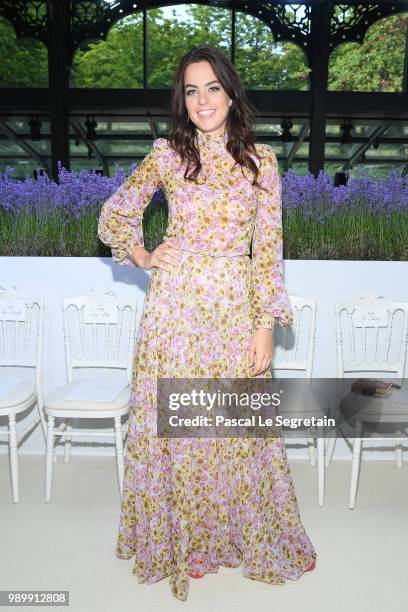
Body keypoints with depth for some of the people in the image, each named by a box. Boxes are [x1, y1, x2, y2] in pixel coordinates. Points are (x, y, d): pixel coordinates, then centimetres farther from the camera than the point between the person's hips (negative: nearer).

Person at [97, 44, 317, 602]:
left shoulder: (260, 160, 4)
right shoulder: (167, 154, 4)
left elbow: (268, 248, 0)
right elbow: (114, 214, 13)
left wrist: (265, 327, -5)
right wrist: (144, 257, -4)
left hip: (237, 310, 0)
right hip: (176, 308, 0)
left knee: (239, 428, 11)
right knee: (176, 426, 9)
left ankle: (241, 533, 37)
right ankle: (181, 539, 34)